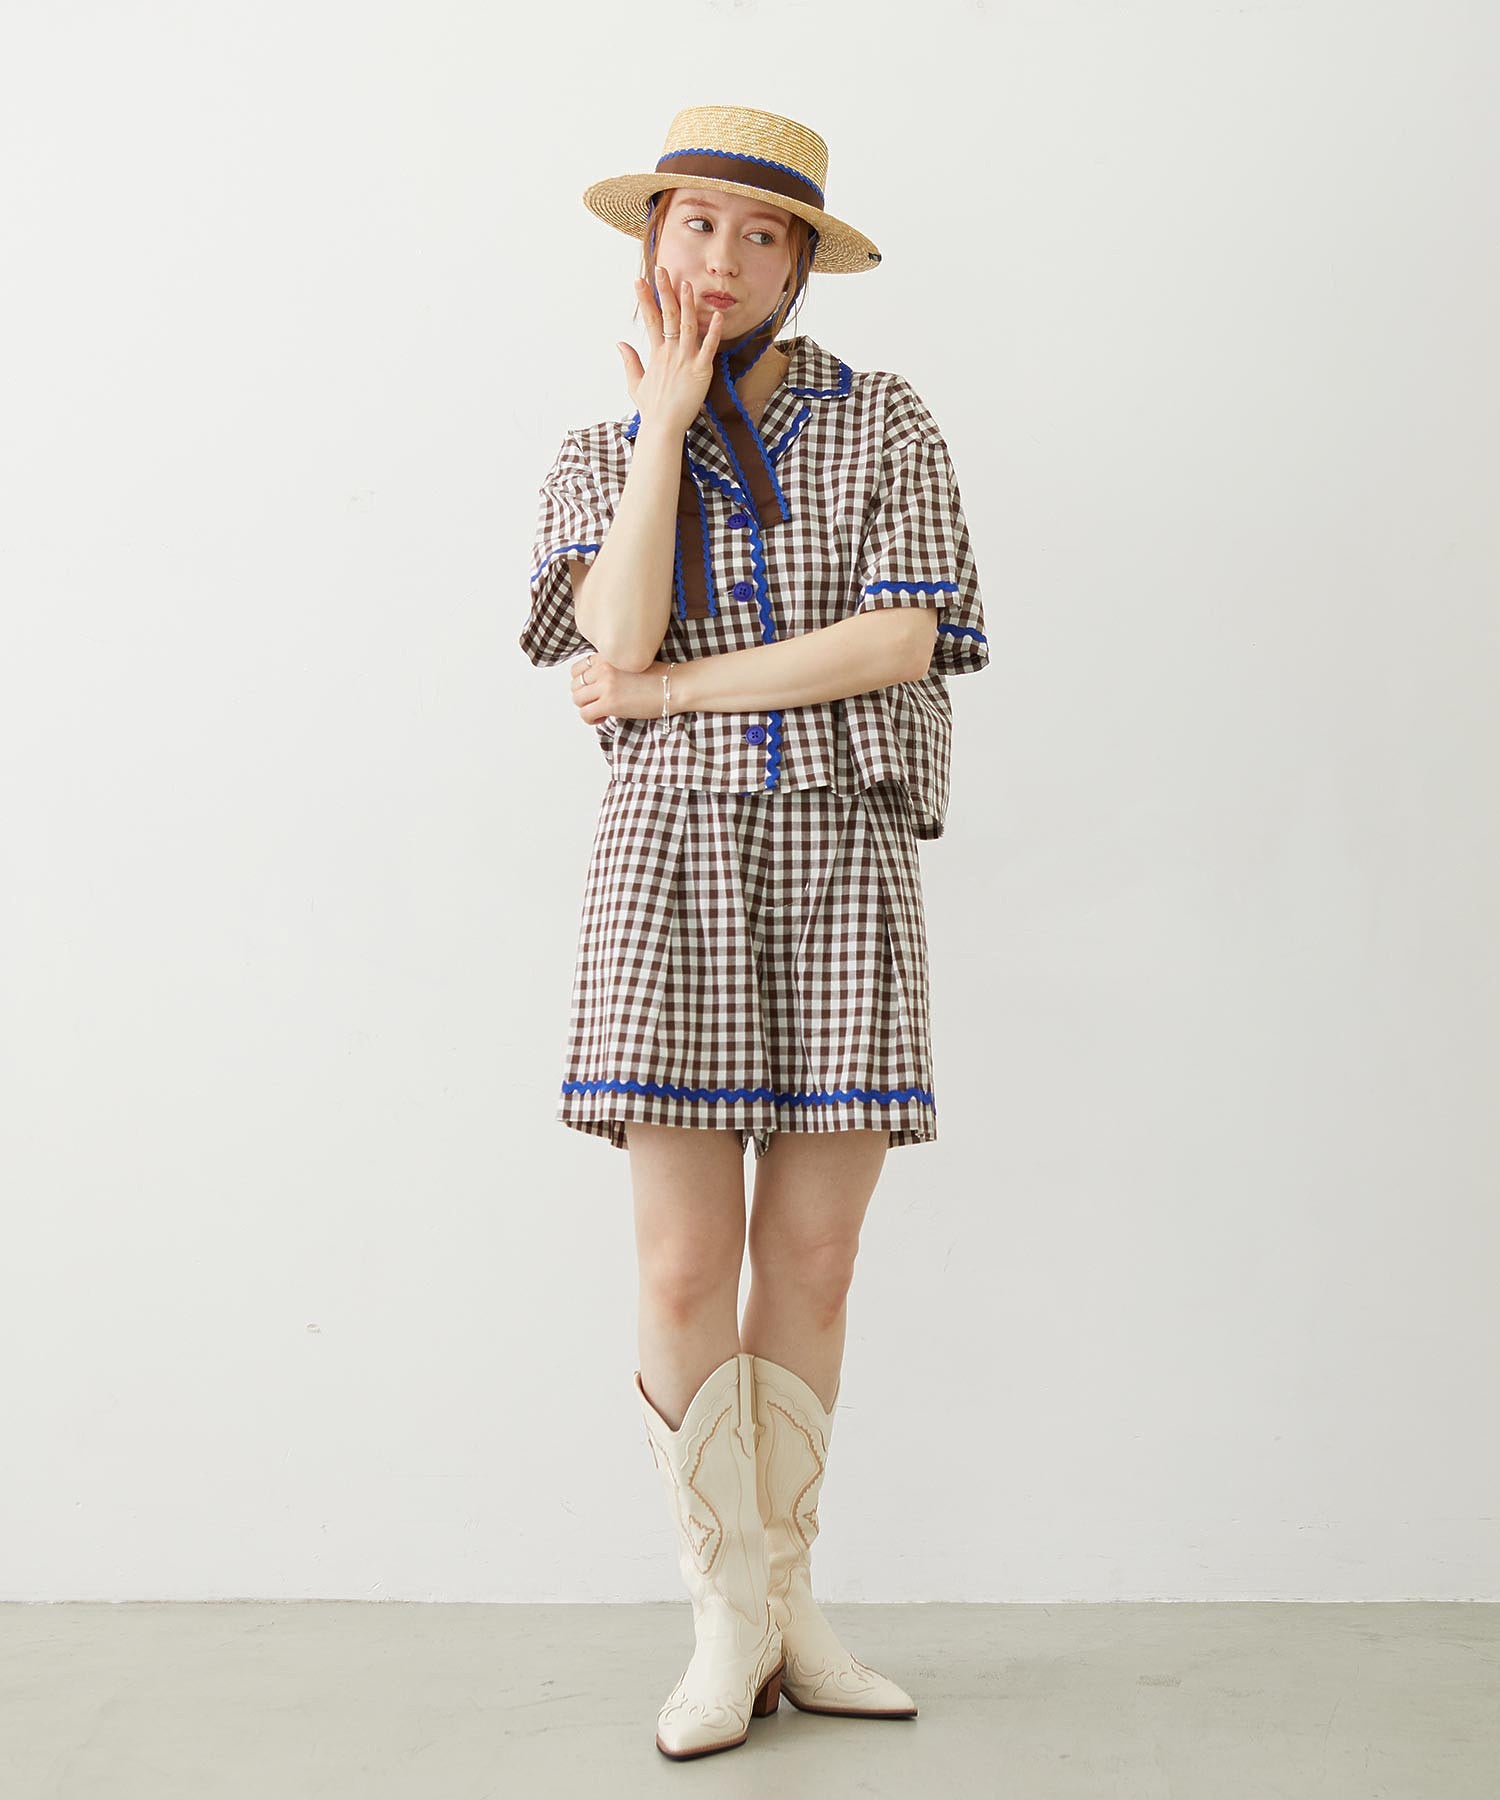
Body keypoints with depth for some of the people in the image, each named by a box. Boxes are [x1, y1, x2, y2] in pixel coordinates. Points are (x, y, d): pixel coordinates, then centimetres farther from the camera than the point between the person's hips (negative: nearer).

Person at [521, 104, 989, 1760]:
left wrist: (665, 688, -7)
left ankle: (786, 1605, 17)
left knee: (811, 1264, 3)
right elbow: (618, 624, -9)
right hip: (675, 857, 0)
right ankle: (728, 1622, 8)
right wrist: (669, 413, -4)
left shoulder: (884, 423, 8)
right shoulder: (601, 457, 12)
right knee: (685, 1269, -6)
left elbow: (897, 640, -7)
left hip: (846, 862, 0)